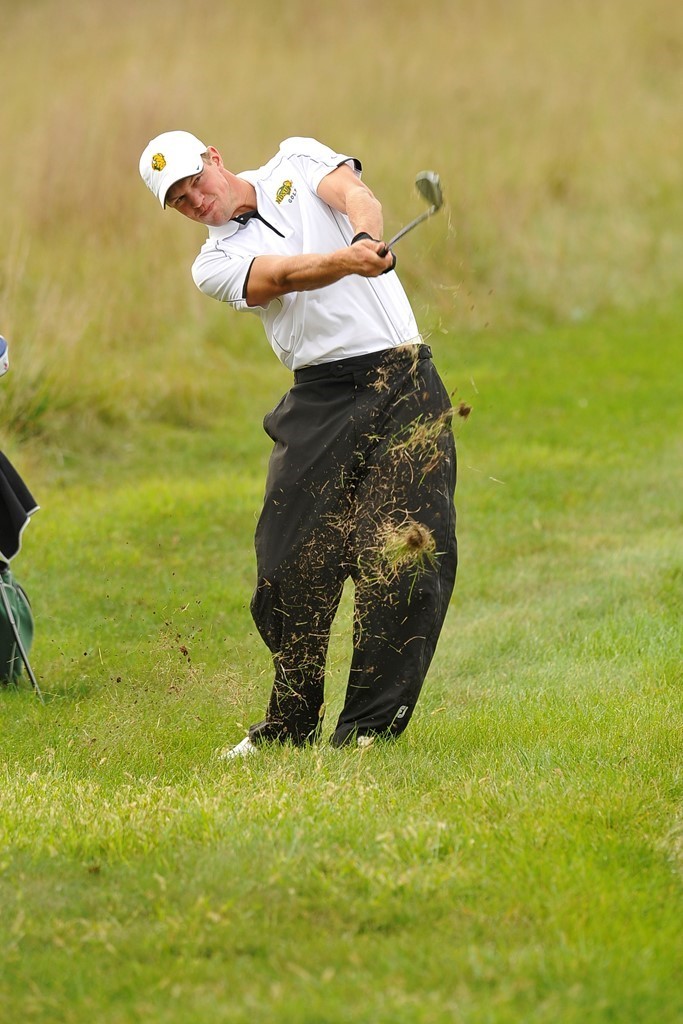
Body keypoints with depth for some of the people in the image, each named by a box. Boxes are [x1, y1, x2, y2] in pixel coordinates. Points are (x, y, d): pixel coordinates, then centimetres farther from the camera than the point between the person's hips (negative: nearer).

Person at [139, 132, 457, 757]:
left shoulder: (296, 163, 12)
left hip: (404, 384, -2)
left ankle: (369, 727, -9)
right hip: (321, 398, 2)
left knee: (402, 554, -12)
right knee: (293, 567, -3)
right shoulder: (215, 265, 8)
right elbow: (284, 277, -13)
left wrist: (365, 238, -34)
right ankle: (290, 725, 14)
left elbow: (358, 198, -9)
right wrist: (348, 261, -35)